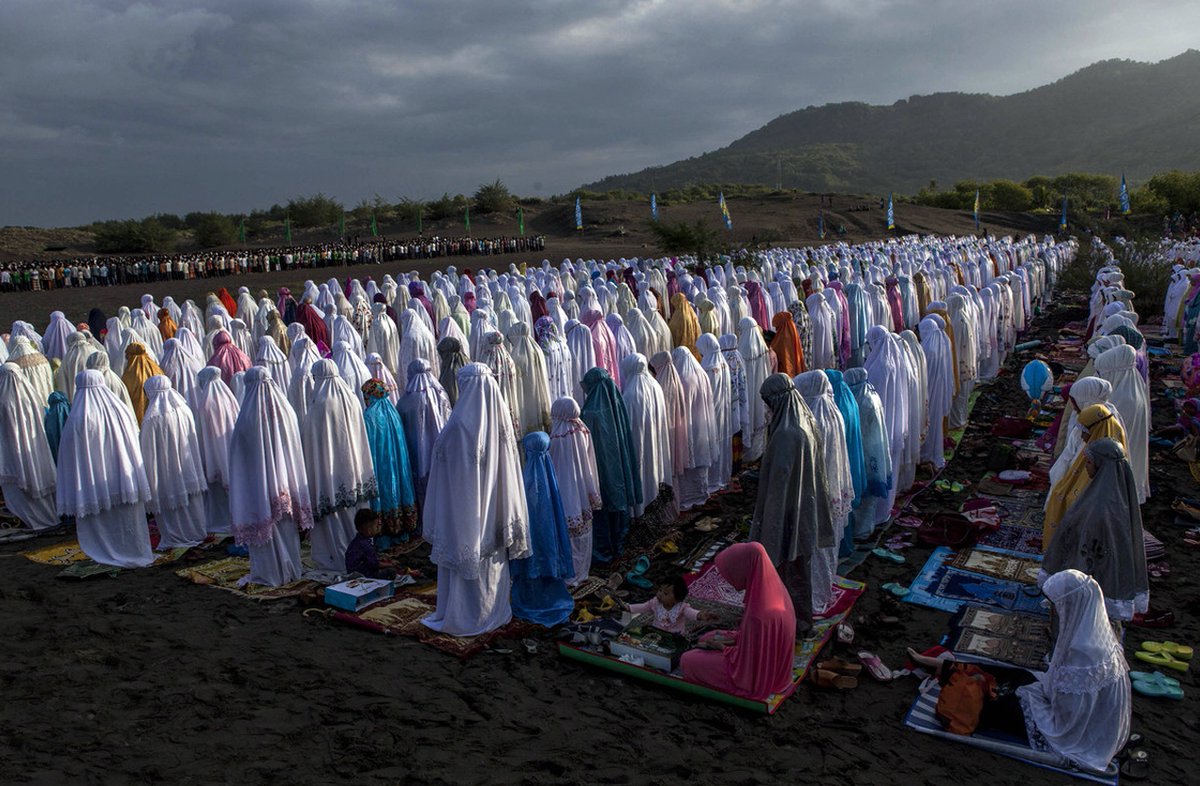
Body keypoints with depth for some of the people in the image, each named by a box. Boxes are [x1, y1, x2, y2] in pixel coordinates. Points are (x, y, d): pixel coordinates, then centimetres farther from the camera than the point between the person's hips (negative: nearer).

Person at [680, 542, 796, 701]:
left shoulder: (759, 616, -39)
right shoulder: (772, 588, -13)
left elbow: (746, 660, -24)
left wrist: (722, 647, -8)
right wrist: (734, 637, 0)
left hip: (755, 677, -8)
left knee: (687, 660, 3)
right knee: (706, 639, 22)